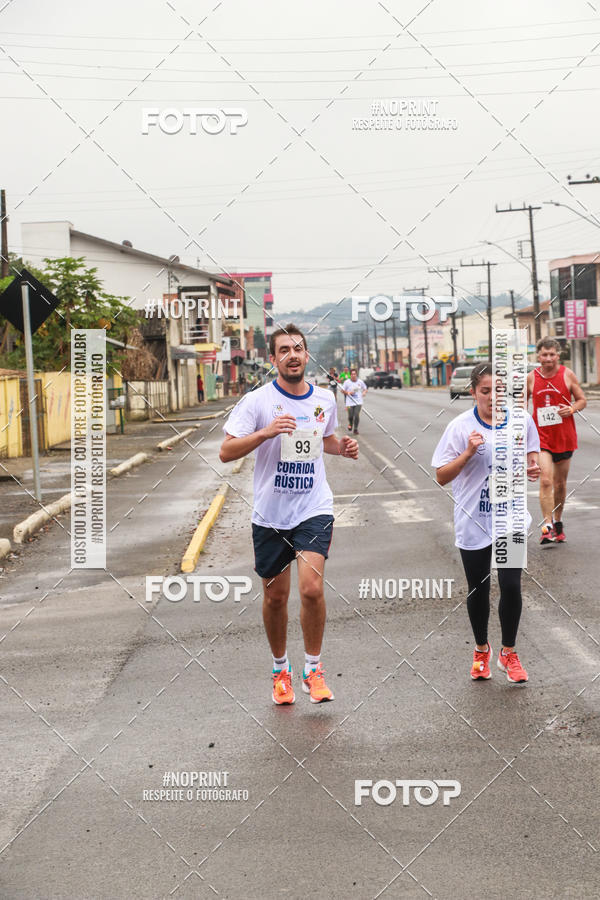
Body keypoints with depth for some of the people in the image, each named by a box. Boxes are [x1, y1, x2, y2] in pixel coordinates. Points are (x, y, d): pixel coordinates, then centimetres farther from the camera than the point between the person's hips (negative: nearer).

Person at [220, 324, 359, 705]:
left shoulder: (325, 399, 6)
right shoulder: (257, 401, -7)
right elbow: (227, 451, -11)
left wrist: (343, 447, 4)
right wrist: (265, 433, -26)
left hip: (314, 509, 1)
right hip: (270, 513, -1)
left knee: (312, 588, -16)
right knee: (275, 595, 9)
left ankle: (314, 669, 3)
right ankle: (281, 669, 30)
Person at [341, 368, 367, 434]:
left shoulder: (360, 382, 3)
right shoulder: (347, 382, -2)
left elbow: (365, 389, 17)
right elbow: (342, 390, 5)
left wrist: (364, 392, -5)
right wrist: (348, 392, -13)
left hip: (358, 402, 1)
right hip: (350, 402, -1)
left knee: (357, 416, -11)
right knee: (350, 416, 0)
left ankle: (356, 429, 4)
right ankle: (350, 424, 35)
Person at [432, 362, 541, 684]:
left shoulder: (521, 420, -2)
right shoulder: (461, 427, -8)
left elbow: (531, 454, 14)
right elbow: (441, 477, -7)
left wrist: (533, 467, -9)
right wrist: (468, 453, -21)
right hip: (473, 521, -1)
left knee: (510, 585, -8)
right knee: (478, 589, 11)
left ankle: (508, 652, 13)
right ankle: (481, 650, 34)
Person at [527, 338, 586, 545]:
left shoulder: (567, 375, -2)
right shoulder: (531, 378, -1)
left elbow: (582, 400, 4)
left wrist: (572, 409, -17)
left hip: (564, 437, 1)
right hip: (541, 437, -1)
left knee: (560, 483, 12)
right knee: (545, 481, -17)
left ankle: (558, 523, 30)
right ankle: (547, 527, -18)